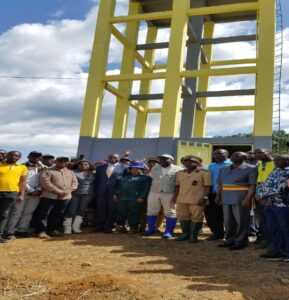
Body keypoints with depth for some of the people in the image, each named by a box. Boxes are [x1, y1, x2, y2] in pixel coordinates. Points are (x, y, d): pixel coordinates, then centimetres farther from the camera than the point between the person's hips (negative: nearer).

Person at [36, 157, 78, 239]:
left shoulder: (70, 172, 15)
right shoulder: (47, 171, -1)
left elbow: (74, 183, 9)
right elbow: (46, 183, -13)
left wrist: (67, 191, -9)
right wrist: (59, 191, -16)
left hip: (65, 197, 5)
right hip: (49, 196, -4)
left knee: (58, 215, 11)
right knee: (44, 214, -4)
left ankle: (53, 230, 23)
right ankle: (42, 231, 1)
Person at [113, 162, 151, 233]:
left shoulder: (145, 178, 6)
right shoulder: (124, 177, 23)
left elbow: (146, 188, -4)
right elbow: (118, 185, 23)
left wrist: (142, 197, -14)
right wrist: (115, 194, 12)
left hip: (135, 200, -4)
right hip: (122, 198, 4)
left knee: (133, 214, -4)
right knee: (121, 213, 4)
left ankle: (134, 228, 6)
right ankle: (121, 226, 15)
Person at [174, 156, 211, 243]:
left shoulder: (204, 173, -4)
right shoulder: (180, 173, 13)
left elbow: (207, 186, -8)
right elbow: (178, 186, 16)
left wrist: (204, 197, -15)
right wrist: (175, 197, 11)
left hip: (197, 200, -5)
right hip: (181, 200, 5)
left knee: (196, 218, -2)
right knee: (182, 217, 10)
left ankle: (194, 235, 9)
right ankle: (185, 234, 24)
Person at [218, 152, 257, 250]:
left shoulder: (250, 169, -5)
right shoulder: (224, 170, 14)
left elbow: (253, 185, -11)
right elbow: (220, 184, 16)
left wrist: (247, 199, -19)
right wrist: (218, 196, 9)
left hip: (241, 199, -6)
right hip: (226, 199, 6)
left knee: (241, 221, -2)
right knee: (228, 221, 10)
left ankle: (241, 242, 8)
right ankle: (230, 240, 20)